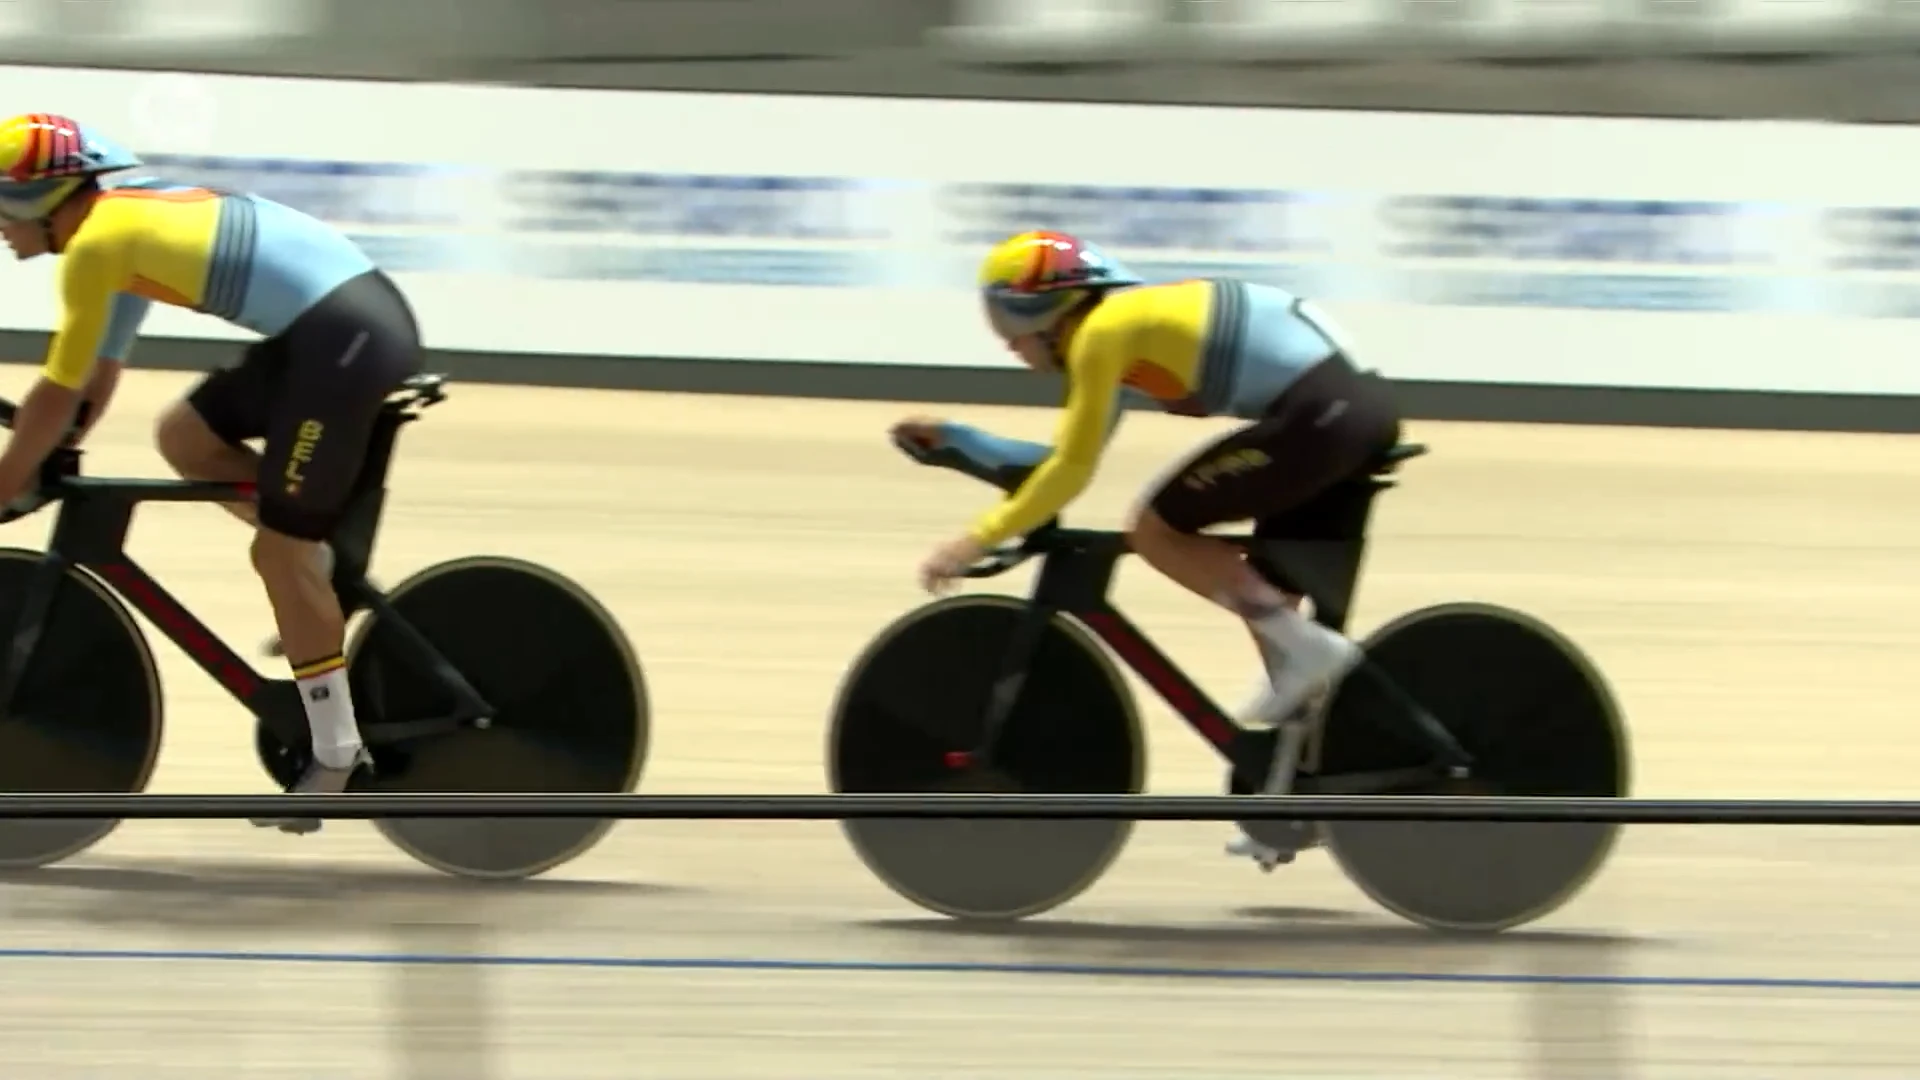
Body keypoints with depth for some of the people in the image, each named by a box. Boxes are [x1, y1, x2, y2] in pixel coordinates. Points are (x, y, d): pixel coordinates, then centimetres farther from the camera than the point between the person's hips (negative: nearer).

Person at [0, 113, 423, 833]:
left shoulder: (95, 244, -8)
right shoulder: (132, 224, 20)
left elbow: (58, 397, -4)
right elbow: (98, 378, 27)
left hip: (343, 338, -9)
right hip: (362, 318, 9)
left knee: (281, 551, -3)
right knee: (185, 437, 15)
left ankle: (336, 755, 2)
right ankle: (323, 571, 16)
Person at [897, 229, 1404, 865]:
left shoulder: (1102, 333, -5)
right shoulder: (1129, 326, 23)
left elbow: (1072, 472, -8)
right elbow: (1065, 459, 29)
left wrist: (978, 540, -3)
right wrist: (952, 437, 27)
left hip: (1319, 418, -10)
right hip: (1362, 406, 10)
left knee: (1155, 531, -2)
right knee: (1269, 586, 19)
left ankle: (1302, 646, -9)